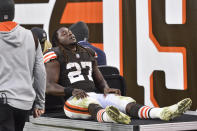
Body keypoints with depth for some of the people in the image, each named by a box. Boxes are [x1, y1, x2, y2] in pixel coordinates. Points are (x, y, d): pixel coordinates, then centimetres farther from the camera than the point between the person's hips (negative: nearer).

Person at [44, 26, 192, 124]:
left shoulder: (88, 54, 25)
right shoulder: (56, 56, 5)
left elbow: (99, 80, 27)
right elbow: (49, 87, -6)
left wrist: (106, 88, 1)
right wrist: (72, 91, -24)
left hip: (96, 95, 6)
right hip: (74, 99, -6)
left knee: (127, 102, -21)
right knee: (90, 103, -42)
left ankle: (162, 112, -47)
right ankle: (108, 116, -79)